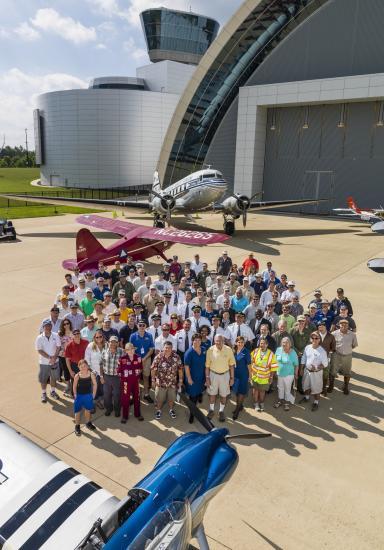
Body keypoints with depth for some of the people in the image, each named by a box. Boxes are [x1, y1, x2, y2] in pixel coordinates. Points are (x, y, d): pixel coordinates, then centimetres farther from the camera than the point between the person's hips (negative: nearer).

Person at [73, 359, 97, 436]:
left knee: (88, 410, 20)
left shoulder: (91, 374, -16)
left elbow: (95, 384, -4)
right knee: (78, 411, 8)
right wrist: (75, 395, -3)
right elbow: (74, 386, -5)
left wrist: (93, 394, -2)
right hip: (79, 396, -2)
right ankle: (77, 426, 25)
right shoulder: (77, 376, -18)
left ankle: (88, 423, 42)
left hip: (88, 396, 2)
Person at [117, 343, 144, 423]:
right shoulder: (122, 359, -14)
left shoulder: (138, 357, -3)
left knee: (137, 397, 14)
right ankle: (124, 416, 17)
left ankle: (137, 414, 30)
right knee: (125, 398, 3)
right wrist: (123, 377, -2)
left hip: (136, 381, 3)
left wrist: (138, 376, 5)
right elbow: (119, 371, -8)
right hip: (126, 381, -3)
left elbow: (140, 368, 10)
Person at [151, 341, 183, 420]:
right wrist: (153, 380, -4)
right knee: (159, 398, 13)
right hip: (160, 382, -1)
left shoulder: (176, 357, -11)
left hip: (172, 382, 1)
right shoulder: (158, 357, -14)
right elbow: (153, 369, -6)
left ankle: (171, 410, 43)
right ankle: (158, 410, 38)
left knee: (171, 398, 18)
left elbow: (180, 369, -3)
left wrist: (180, 381, -1)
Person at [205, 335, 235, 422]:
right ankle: (211, 410, 37)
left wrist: (232, 378, -1)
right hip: (213, 374, 0)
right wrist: (207, 378, -5)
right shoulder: (210, 350, -15)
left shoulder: (228, 350, -14)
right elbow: (207, 365, -6)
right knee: (212, 394, 16)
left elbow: (231, 365, -4)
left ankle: (221, 411, 34)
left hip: (225, 375, 0)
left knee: (223, 395, 13)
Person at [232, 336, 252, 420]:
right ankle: (240, 406, 34)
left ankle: (237, 410, 11)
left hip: (243, 374, -5)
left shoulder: (246, 352, -13)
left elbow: (248, 364, -9)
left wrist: (250, 374, -6)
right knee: (236, 391, 16)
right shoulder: (234, 351, -2)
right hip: (235, 374, 5)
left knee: (241, 392, 2)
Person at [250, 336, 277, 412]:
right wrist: (251, 372, 0)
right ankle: (256, 404, 31)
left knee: (262, 390, 16)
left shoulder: (271, 354, -13)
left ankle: (261, 404, 37)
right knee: (255, 389, 12)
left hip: (264, 377, -1)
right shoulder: (255, 351, -9)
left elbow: (273, 367, -8)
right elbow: (251, 362, 1)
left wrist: (271, 377, -6)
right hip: (255, 375, 1)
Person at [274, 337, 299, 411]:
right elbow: (275, 360, 3)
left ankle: (287, 402, 32)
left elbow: (296, 365, -10)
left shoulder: (293, 353, -18)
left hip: (289, 374, -3)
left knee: (287, 389, 13)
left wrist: (296, 374, -5)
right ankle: (280, 400, 40)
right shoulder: (278, 350, -9)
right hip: (279, 373, 3)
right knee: (280, 388, 20)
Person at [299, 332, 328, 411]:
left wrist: (316, 368, -27)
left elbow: (325, 364, -14)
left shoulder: (322, 351, -20)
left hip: (316, 373, -5)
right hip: (307, 370, 5)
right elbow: (303, 359, 5)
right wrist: (302, 369, 9)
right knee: (306, 385, 24)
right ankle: (306, 397, 49)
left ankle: (316, 402, 31)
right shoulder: (307, 347, -7)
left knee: (316, 388, 10)